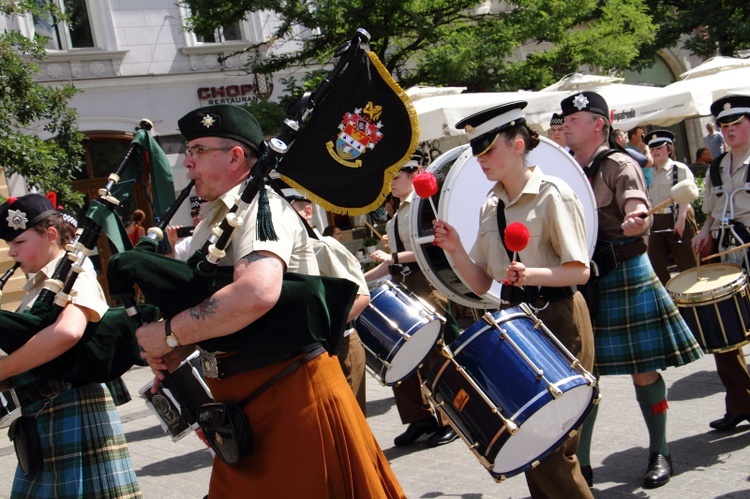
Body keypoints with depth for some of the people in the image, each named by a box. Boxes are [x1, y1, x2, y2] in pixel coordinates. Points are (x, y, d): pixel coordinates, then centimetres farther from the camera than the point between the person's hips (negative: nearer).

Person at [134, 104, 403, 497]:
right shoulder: (215, 216, 13)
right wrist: (177, 351, -1)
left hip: (290, 394, -9)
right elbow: (208, 303, 20)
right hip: (242, 397, 9)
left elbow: (257, 294, -35)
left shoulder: (260, 206, -16)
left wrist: (169, 334, -24)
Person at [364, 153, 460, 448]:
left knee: (435, 356, -3)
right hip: (401, 286, 9)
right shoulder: (398, 215, 19)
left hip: (425, 285, -9)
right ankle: (420, 417, 19)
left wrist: (393, 257, -22)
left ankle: (450, 421, 10)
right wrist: (360, 279, 13)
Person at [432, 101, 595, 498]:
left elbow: (580, 271, -15)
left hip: (558, 320, -7)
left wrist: (532, 275, -31)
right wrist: (455, 250, -10)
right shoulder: (491, 207, 10)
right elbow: (481, 284, 7)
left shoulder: (552, 194, -10)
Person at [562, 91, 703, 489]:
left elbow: (639, 215, -22)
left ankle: (659, 453, 20)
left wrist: (635, 223, -44)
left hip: (624, 275, -5)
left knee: (642, 368, 3)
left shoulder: (619, 165, -7)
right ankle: (579, 461, 15)